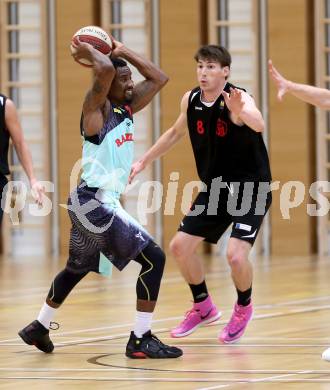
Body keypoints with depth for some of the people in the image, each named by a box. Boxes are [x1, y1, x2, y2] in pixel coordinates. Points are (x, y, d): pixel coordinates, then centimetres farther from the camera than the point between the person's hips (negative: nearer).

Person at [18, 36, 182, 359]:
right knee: (153, 259, -14)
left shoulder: (126, 109, 10)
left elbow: (158, 79, 17)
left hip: (101, 203, 10)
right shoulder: (97, 110, -15)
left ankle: (39, 329, 43)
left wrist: (123, 52, 12)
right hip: (93, 202, -10)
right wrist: (88, 52, -16)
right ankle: (140, 341, -11)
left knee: (77, 268, 27)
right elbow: (104, 69, -34)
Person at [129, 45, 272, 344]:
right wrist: (144, 161, 19)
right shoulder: (191, 100, -4)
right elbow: (176, 132, 18)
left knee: (236, 255, -22)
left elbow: (258, 125, -47)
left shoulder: (238, 98, -23)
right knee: (180, 246, 4)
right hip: (215, 188, 7)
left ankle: (244, 308, 9)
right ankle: (204, 307, 28)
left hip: (250, 188, -7)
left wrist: (240, 112, -68)